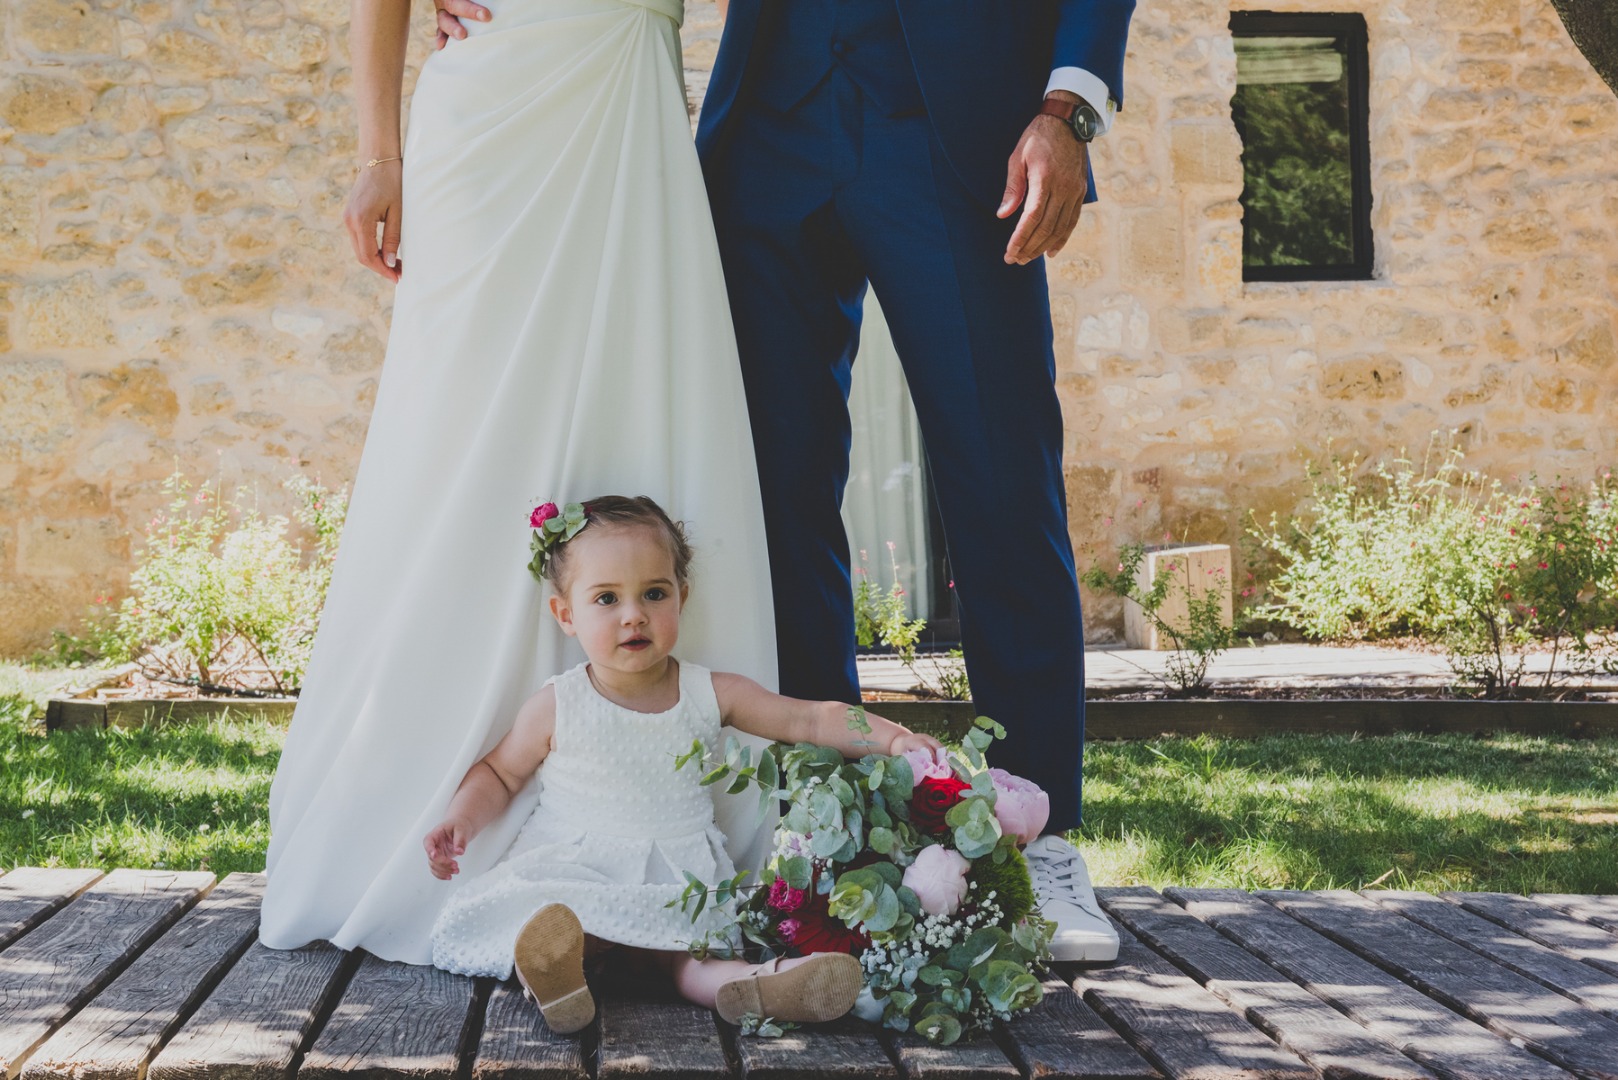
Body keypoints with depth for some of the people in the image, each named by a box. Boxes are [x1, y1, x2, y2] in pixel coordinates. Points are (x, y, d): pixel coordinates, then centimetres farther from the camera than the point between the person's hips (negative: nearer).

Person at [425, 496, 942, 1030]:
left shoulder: (711, 695, 1)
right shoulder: (555, 709, -2)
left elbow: (810, 720, 0)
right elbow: (500, 772, 13)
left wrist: (891, 737, -14)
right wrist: (461, 820, -7)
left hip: (676, 872, 0)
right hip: (571, 864, 0)